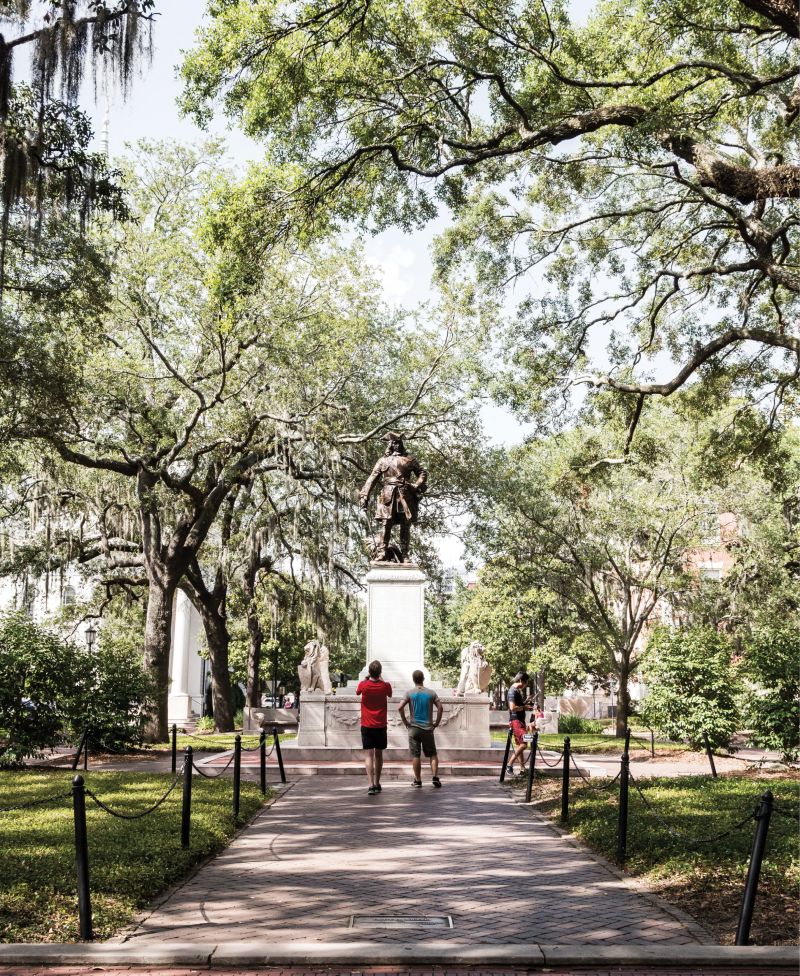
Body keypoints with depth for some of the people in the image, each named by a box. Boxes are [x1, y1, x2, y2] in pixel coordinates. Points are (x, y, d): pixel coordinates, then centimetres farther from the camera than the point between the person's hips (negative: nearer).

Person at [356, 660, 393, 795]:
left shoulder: (363, 685, -9)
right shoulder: (385, 686, -7)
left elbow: (357, 692, 14)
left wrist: (366, 678, 20)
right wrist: (381, 679, 21)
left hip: (367, 726, -2)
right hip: (381, 726, 2)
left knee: (368, 756, -6)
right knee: (379, 755, 16)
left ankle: (371, 785, -19)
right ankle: (377, 784, 24)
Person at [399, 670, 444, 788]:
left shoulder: (409, 693, -2)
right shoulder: (431, 693, 1)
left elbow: (401, 707, -13)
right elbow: (440, 708, -5)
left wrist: (405, 722, -3)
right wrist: (436, 723, 3)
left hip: (414, 728, -1)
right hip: (428, 728, 1)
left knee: (415, 756, 5)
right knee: (432, 754, 10)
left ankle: (418, 780, 8)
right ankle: (435, 777, -2)